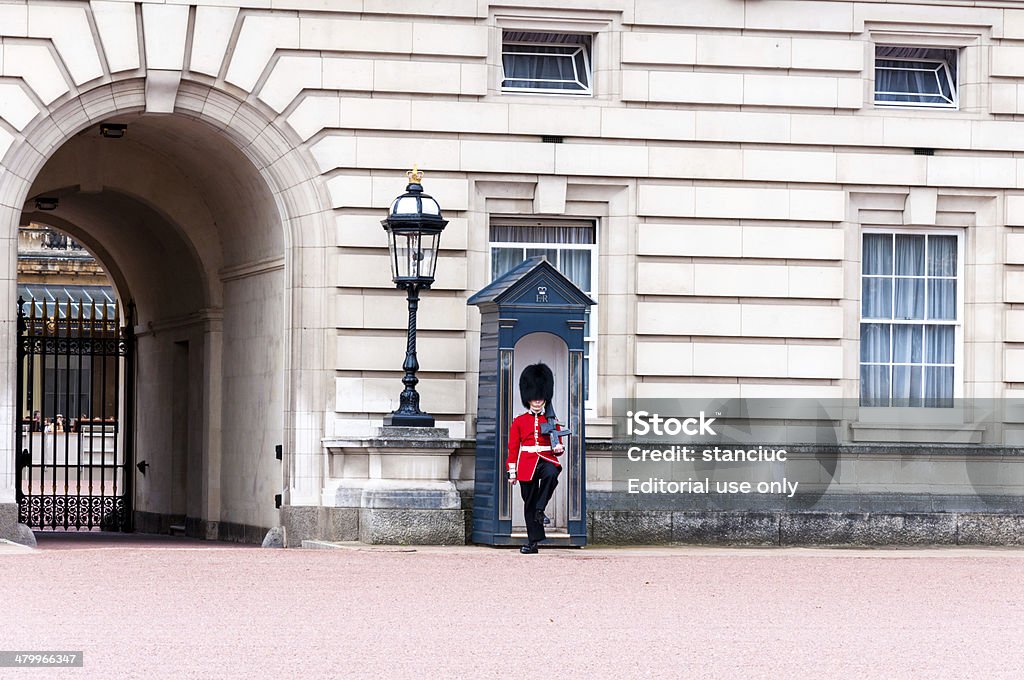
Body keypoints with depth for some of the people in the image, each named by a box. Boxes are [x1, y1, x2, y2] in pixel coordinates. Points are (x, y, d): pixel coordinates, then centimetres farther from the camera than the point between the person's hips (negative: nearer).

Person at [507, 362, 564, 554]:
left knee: (551, 474, -37)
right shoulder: (519, 421, 7)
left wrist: (559, 449, -14)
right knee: (529, 503, 1)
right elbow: (513, 448, 8)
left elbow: (558, 447, 11)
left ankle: (540, 509, -23)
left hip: (547, 460, -1)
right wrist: (512, 472, 2)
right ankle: (533, 542, 8)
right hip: (527, 464, 1)